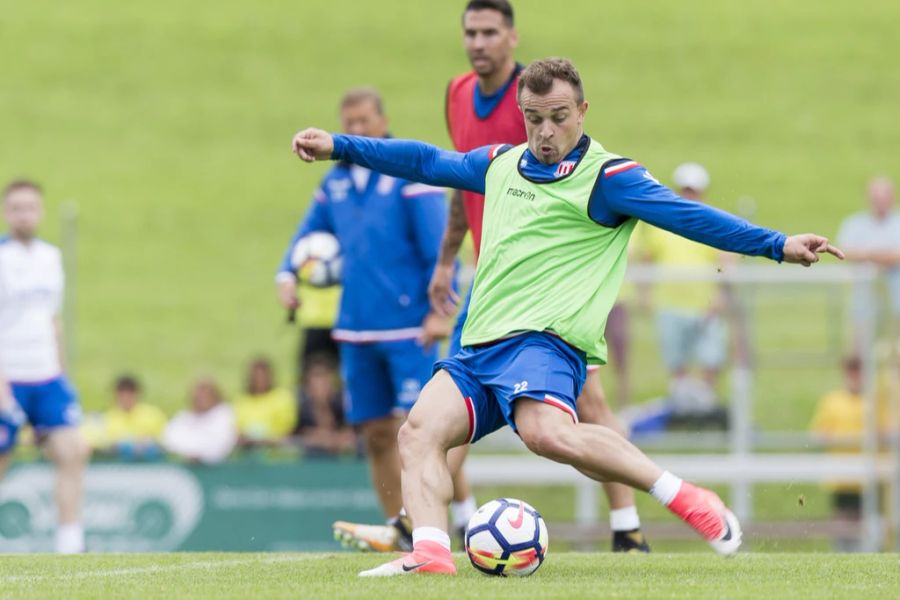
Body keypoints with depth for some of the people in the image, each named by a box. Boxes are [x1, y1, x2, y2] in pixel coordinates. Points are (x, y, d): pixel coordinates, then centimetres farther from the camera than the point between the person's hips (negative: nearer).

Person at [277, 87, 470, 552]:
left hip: (408, 328, -6)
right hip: (357, 330, 6)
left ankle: (407, 525, -14)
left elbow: (439, 246, -10)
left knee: (412, 426, -12)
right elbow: (308, 236, 24)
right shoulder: (335, 182, 12)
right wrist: (288, 274, 4)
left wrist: (439, 308, -16)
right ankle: (399, 532, 14)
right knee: (376, 434, 7)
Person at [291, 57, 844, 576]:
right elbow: (427, 162, 34)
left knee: (548, 432, -34)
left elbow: (686, 215, -7)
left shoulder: (605, 177, 0)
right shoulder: (501, 164, 21)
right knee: (420, 431, -15)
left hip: (544, 339, -7)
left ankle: (689, 501, -27)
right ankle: (431, 553, -26)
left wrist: (775, 245, -17)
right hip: (480, 345, 7)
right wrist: (339, 146, 38)